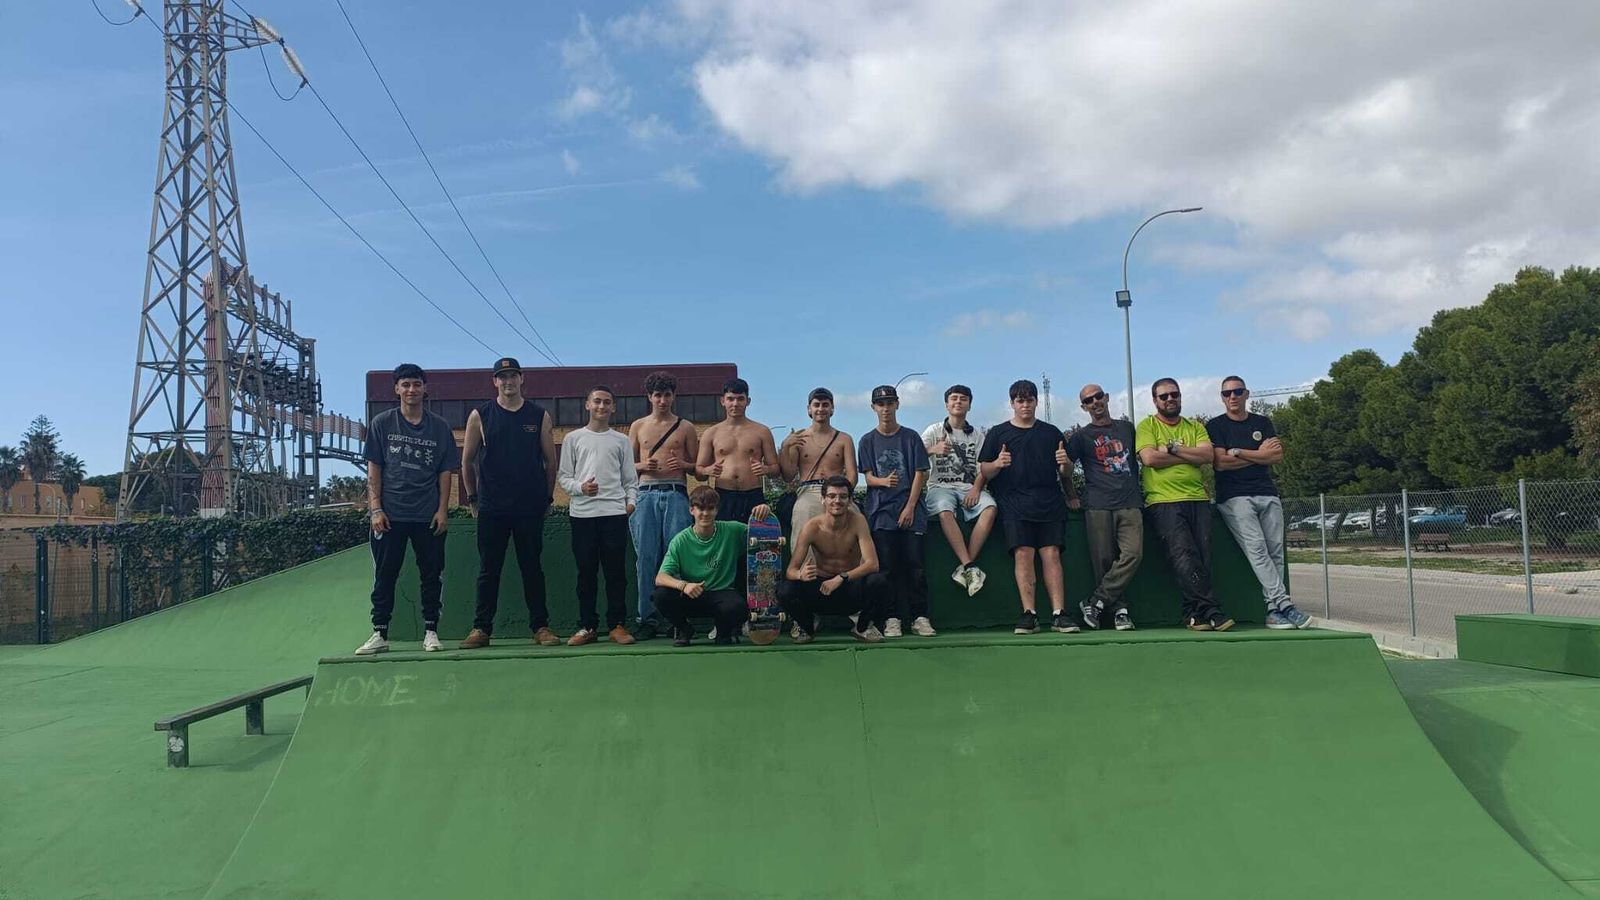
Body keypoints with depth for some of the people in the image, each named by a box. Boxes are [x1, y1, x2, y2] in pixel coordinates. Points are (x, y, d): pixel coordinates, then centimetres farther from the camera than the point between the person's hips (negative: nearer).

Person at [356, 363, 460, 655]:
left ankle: (431, 632, 12)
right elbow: (373, 469, 4)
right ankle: (380, 634, 9)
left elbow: (445, 472, 7)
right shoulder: (381, 423, 5)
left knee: (431, 575, 4)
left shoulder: (439, 428, 7)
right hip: (390, 514, 0)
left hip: (429, 516, 1)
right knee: (384, 576, 3)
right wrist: (376, 509, -5)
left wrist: (443, 510, -2)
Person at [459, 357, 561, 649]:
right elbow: (467, 461, 9)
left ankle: (540, 626, 10)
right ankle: (481, 628, 11)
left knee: (532, 568, 5)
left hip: (530, 507, 0)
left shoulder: (539, 416, 6)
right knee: (488, 569, 5)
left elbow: (550, 461, 10)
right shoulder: (480, 416, 4)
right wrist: (473, 498, 9)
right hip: (491, 509, 0)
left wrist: (546, 497, 8)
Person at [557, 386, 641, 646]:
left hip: (614, 512, 0)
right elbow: (563, 476, 9)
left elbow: (630, 478, 13)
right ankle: (588, 626, 10)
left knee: (615, 571, 0)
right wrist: (579, 487, -9)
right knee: (586, 572, 3)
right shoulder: (574, 439, 11)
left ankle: (616, 625, 6)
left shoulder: (621, 441, 13)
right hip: (582, 512, 0)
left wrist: (631, 501, -2)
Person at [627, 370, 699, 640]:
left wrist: (683, 464, -9)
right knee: (646, 557, -3)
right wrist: (643, 466, -6)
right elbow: (628, 464, 16)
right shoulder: (638, 426, 16)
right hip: (646, 494, 1)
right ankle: (648, 618, 2)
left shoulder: (685, 428, 12)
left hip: (675, 494, -1)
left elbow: (698, 466, 12)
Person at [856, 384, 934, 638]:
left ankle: (920, 617, 2)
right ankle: (891, 619, 3)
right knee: (887, 567, -2)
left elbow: (920, 474, 4)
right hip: (880, 512, 1)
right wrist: (884, 481, -20)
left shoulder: (911, 437, 7)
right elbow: (868, 477, 4)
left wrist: (910, 507, -6)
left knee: (914, 564, -4)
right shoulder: (868, 441, 10)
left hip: (910, 511, -1)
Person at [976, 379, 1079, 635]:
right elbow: (984, 473, 10)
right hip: (1015, 505, -1)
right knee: (1023, 554, -13)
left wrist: (1065, 464, -4)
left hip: (1050, 505, 1)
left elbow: (1067, 475, 19)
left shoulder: (1052, 433, 19)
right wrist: (997, 464, -12)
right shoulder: (997, 433, 14)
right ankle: (1029, 614, -12)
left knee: (1052, 554, -8)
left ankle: (1058, 614, -9)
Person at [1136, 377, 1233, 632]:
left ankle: (1195, 614, 2)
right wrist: (1191, 456, -2)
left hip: (1198, 500, 4)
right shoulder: (1147, 426, 8)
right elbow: (1149, 458, -10)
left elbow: (1208, 455, 1)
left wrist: (1172, 448, -7)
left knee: (1203, 557, -4)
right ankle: (1209, 610, -17)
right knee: (1184, 555, -18)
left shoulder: (1195, 427, 19)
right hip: (1164, 502, -4)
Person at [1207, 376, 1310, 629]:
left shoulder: (1262, 423, 18)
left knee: (1275, 552, -5)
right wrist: (1259, 455, 0)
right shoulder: (1215, 426, 7)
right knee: (1256, 548, -19)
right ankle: (1284, 604, -23)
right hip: (1234, 497, -4)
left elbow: (1277, 456, 3)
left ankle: (1273, 611, -4)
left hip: (1268, 494, 4)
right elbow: (1221, 463, -8)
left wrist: (1238, 452, -5)